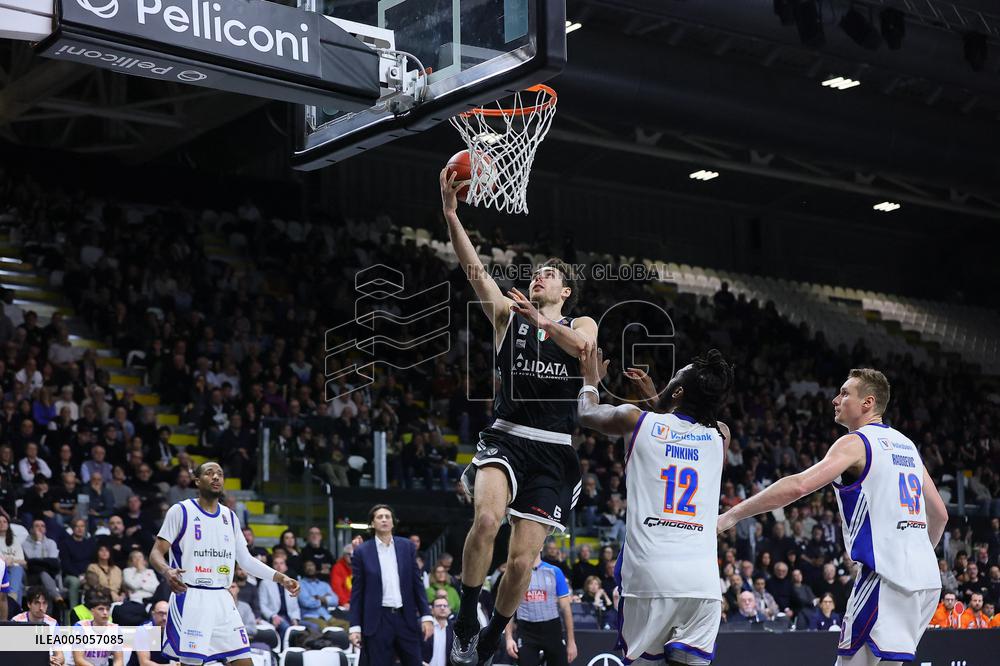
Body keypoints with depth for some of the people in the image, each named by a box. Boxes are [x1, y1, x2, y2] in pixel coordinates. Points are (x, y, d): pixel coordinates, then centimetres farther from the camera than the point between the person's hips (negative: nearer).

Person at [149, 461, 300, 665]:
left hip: (222, 600, 6)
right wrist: (167, 571, -28)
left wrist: (280, 578, 8)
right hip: (190, 598, -6)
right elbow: (156, 553, -6)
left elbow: (246, 559, 19)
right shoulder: (181, 511, -2)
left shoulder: (229, 516, 15)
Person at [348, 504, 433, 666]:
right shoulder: (362, 551, 0)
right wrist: (355, 627, -4)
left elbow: (417, 584, 7)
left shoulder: (407, 546, 7)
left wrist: (426, 616, 1)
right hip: (377, 620, -2)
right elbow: (357, 592, 1)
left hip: (406, 617, 2)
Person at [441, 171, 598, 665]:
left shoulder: (580, 324, 10)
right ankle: (465, 623, -11)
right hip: (506, 438, -1)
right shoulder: (508, 315, 11)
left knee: (522, 559, -3)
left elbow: (583, 346, -15)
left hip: (554, 452, 1)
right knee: (486, 518, -30)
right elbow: (474, 270, -2)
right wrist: (451, 214, -13)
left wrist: (540, 320, -29)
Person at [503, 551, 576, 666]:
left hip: (552, 629, 0)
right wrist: (509, 637, -6)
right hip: (526, 631, 0)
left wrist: (571, 641, 1)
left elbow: (565, 608, 3)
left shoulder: (555, 572, 1)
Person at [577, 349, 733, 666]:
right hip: (702, 579, 2)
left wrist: (591, 379, 46)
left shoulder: (636, 420, 4)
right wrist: (654, 397, 49)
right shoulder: (720, 435, 11)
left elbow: (587, 413, 27)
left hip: (649, 572, -2)